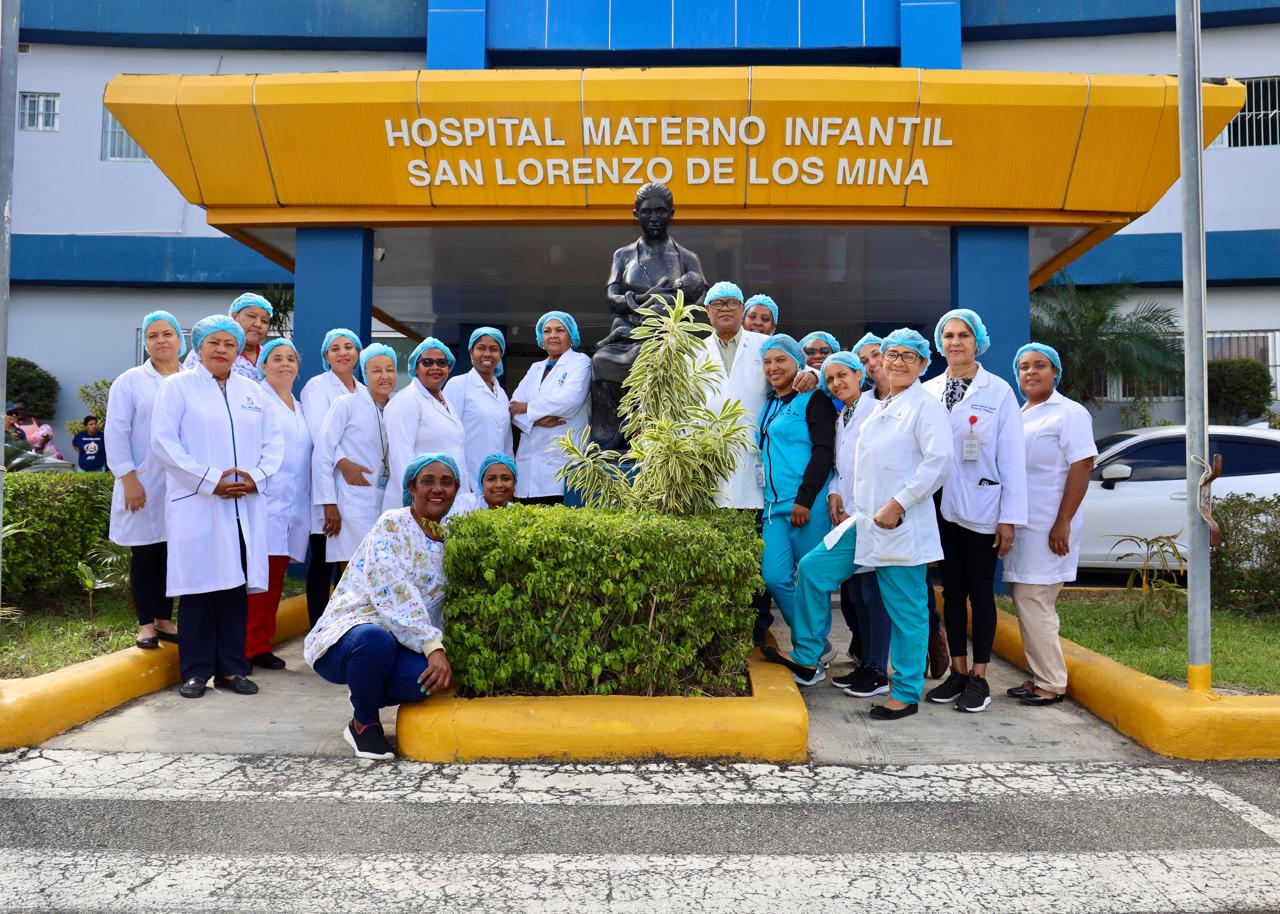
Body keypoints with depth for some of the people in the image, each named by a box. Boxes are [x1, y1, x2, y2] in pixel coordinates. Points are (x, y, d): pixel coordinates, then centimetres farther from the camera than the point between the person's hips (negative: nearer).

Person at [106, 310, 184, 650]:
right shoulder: (130, 381, 1)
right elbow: (116, 433, -3)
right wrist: (128, 479, -10)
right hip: (143, 484, -2)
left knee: (172, 554, 8)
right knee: (144, 555, 5)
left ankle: (164, 620, 20)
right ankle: (145, 625, 14)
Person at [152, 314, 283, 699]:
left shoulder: (252, 392, 17)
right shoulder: (178, 386, 5)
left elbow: (274, 441, 12)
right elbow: (164, 440, -6)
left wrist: (257, 476, -7)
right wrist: (209, 480, -13)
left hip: (245, 506, 4)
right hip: (197, 505, -3)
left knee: (236, 585, 5)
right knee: (199, 586, -1)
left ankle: (231, 668, 13)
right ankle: (196, 671, 9)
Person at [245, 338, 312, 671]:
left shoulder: (300, 409, 22)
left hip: (293, 508, 7)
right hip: (265, 503, -6)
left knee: (276, 579, 9)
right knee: (260, 578, -9)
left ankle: (262, 645, 16)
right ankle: (247, 648, -1)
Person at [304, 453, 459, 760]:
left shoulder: (448, 540, 12)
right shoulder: (392, 524, -7)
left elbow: (445, 608, 13)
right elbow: (392, 593, -20)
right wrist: (433, 646, -26)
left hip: (397, 644, 5)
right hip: (348, 633, -4)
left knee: (425, 677, -30)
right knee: (375, 639, -40)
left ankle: (367, 700, 5)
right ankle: (363, 722, -10)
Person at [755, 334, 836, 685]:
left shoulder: (813, 399, -4)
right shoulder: (769, 405, 18)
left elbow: (824, 450, -12)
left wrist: (804, 499, -17)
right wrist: (768, 498, 16)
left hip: (807, 505, -7)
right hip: (775, 504, 7)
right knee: (774, 577, 1)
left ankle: (807, 657, 11)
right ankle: (818, 647, 17)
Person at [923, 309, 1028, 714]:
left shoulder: (998, 391, -3)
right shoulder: (928, 391, 7)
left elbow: (1012, 457, -5)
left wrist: (1010, 517, -9)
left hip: (980, 508, -4)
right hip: (941, 506, 4)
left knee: (980, 591, 3)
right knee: (952, 590, 10)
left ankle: (979, 679, 12)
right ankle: (957, 672, 21)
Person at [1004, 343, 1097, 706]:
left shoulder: (1069, 413, -6)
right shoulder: (1018, 416, 17)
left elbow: (1082, 466, -14)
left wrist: (1063, 523, -20)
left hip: (1047, 526, -8)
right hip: (1019, 524, 8)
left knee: (1033, 602, -8)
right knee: (1026, 601, 11)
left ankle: (1051, 684, 2)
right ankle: (1038, 676, 20)